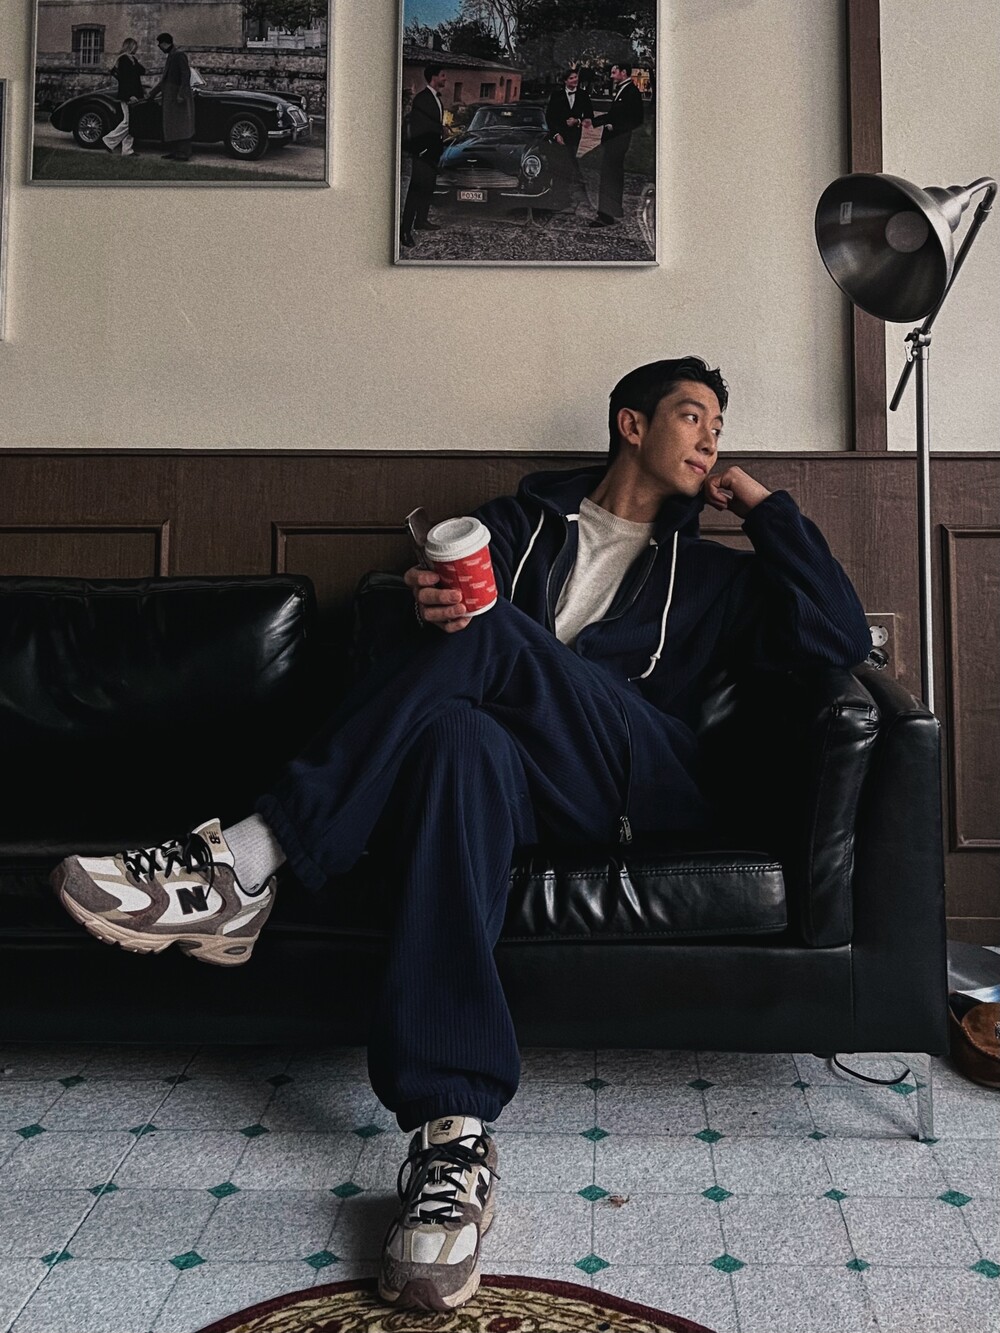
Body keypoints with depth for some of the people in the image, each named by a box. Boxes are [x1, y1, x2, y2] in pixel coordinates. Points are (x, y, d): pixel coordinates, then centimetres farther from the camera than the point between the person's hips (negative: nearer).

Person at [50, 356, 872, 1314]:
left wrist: (762, 505, 16)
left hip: (644, 785, 0)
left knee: (492, 635, -27)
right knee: (461, 735, -38)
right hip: (510, 770, 1)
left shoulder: (708, 573, 27)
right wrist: (430, 610, -14)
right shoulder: (522, 520, 26)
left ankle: (248, 860, -29)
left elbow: (840, 640, 15)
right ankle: (455, 1134, -45)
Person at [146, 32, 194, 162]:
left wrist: (181, 94, -26)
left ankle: (184, 154, -9)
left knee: (181, 125, -9)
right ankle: (173, 151, 17)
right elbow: (165, 78, 25)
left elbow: (186, 74, -19)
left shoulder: (179, 55, -10)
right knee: (171, 125, 12)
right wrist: (152, 93, 28)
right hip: (170, 97, 10)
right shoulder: (171, 56, 19)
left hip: (179, 98, -10)